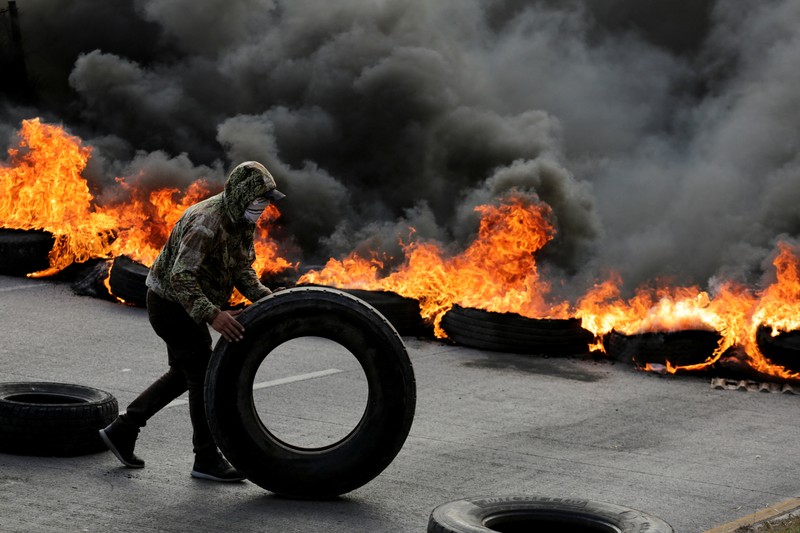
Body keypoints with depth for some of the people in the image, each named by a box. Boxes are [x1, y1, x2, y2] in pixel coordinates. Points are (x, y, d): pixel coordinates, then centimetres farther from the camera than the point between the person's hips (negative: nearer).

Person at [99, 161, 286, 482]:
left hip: (189, 304, 10)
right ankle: (207, 460, 7)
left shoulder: (242, 221, 0)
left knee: (184, 375, 19)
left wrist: (265, 298, -13)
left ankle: (122, 431, 25)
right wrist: (212, 315, -46)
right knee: (205, 378, -4)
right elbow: (181, 277, -36)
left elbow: (242, 271, 4)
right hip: (171, 303, -10)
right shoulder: (206, 222, -30)